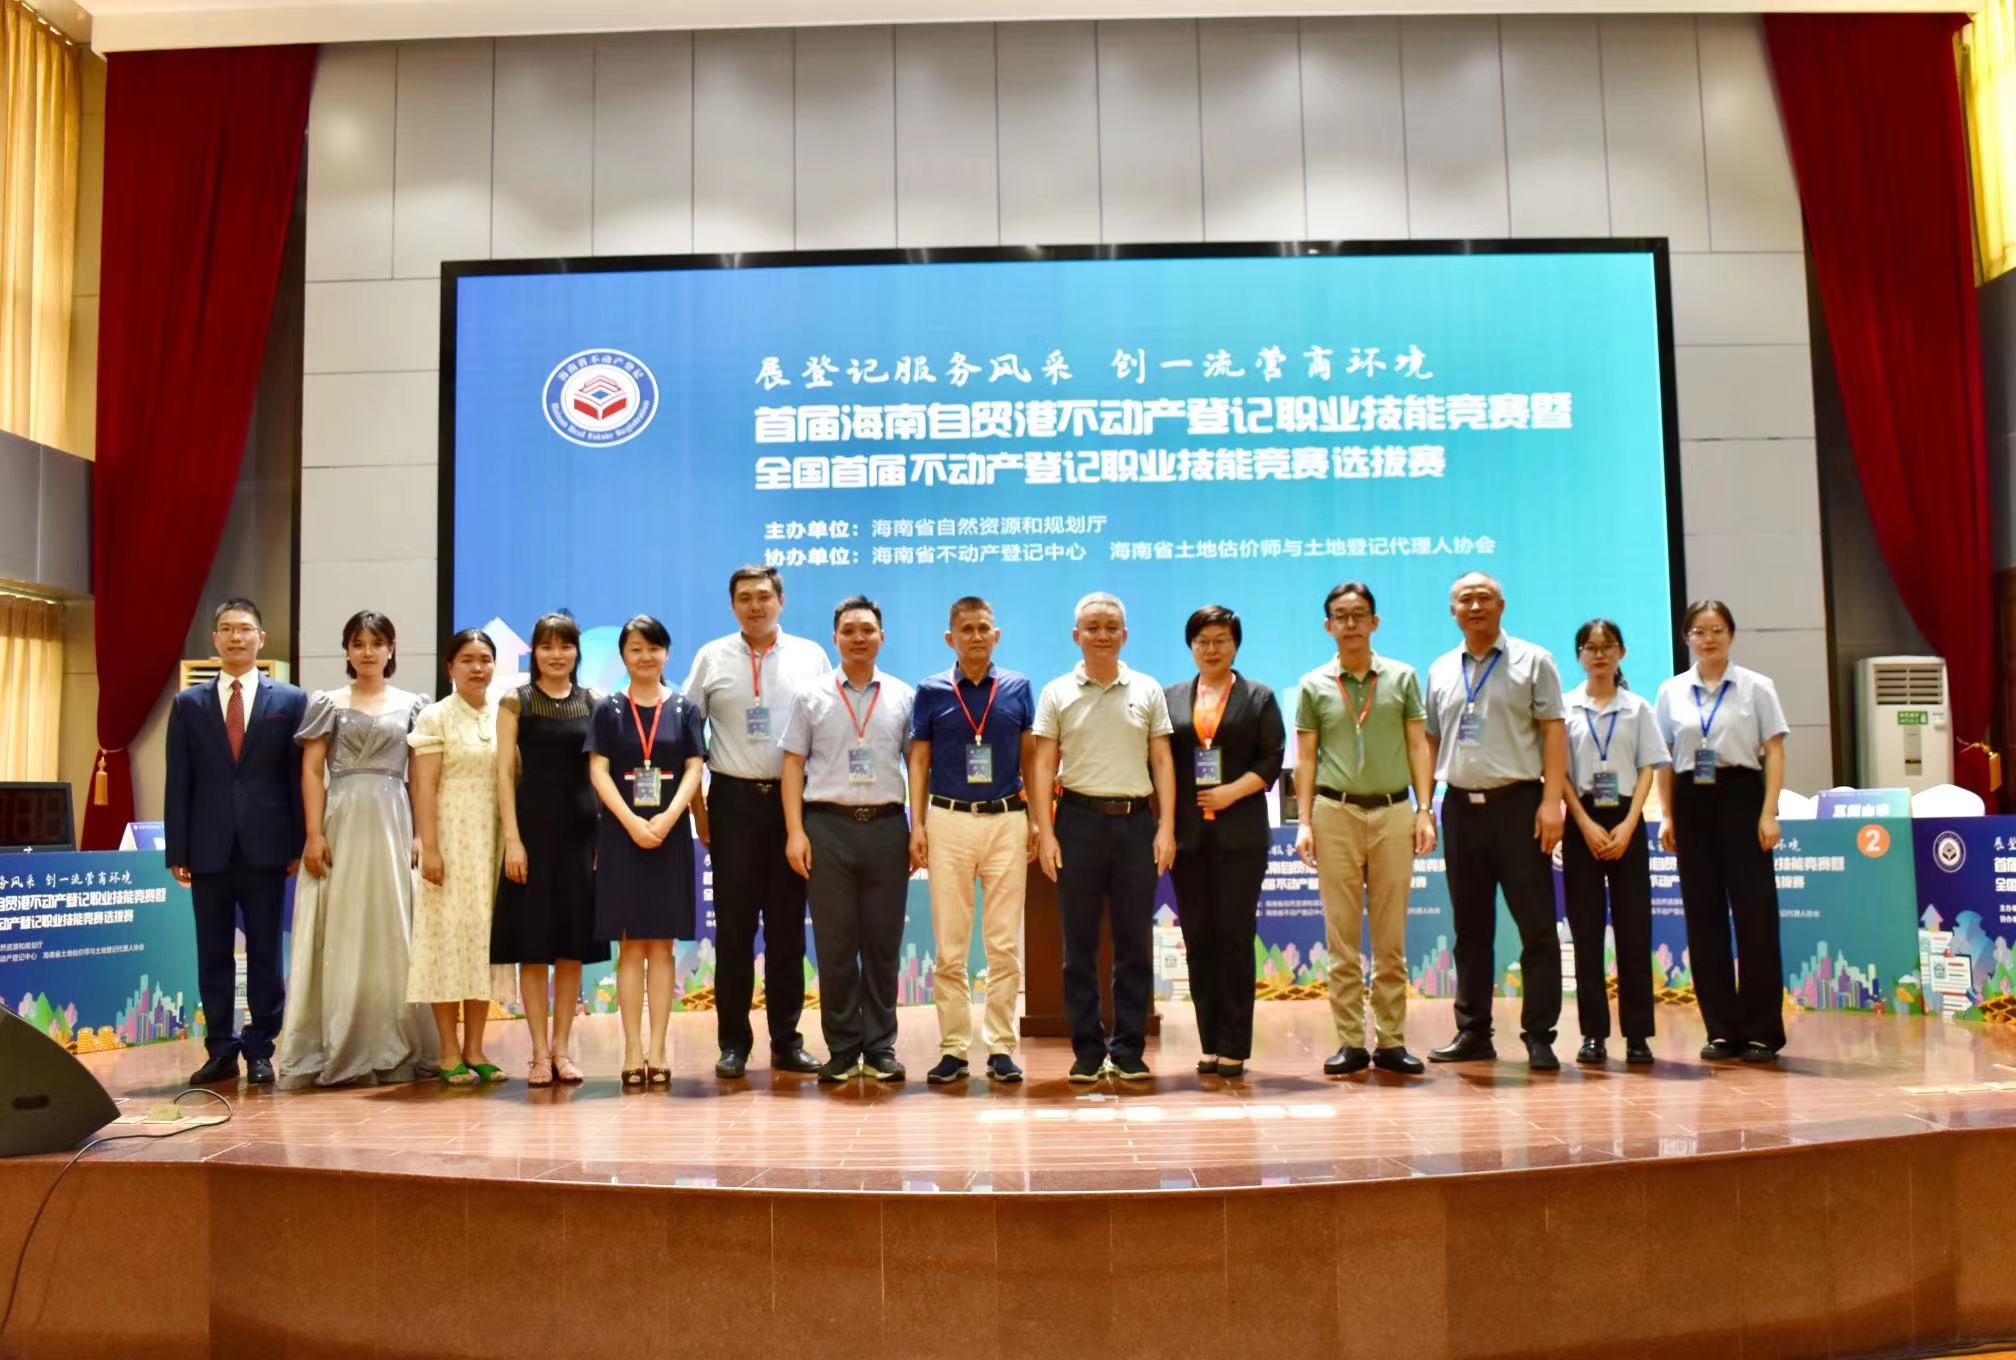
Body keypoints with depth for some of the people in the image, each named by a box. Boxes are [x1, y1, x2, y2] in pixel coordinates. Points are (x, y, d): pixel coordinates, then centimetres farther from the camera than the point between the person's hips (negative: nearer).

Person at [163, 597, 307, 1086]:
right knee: (213, 954, 7)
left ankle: (260, 1051, 13)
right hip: (209, 849, 2)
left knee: (264, 953, 5)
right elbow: (178, 782, 5)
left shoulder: (290, 700, 3)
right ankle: (221, 1051, 16)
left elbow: (300, 776, 1)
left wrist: (298, 844, -3)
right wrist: (177, 851, 0)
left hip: (265, 847, -2)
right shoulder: (188, 703, 8)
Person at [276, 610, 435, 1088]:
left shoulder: (411, 705, 10)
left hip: (393, 824, 1)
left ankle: (392, 1048, 9)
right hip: (342, 823, -1)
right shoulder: (328, 703, 7)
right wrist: (313, 834, -8)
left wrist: (422, 833, -2)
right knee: (340, 935, 0)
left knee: (393, 934, 2)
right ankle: (340, 1049, 5)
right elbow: (311, 772, 2)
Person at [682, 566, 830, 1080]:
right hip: (734, 800, 0)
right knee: (734, 927, 3)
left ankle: (787, 1041, 15)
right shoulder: (711, 658, 6)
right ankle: (733, 1042, 12)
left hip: (794, 800, 1)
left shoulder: (811, 656, 7)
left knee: (788, 927, 6)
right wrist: (698, 808, 0)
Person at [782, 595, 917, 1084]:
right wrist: (795, 832, -3)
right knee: (834, 946, 3)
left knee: (883, 945, 5)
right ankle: (842, 1048, 12)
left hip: (887, 825, 0)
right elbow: (793, 764, 5)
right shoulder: (811, 698, 8)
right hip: (828, 826, 0)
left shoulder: (903, 697, 8)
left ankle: (881, 1047, 14)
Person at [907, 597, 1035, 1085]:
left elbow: (1030, 757, 11)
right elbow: (919, 761, 7)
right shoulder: (931, 692, 5)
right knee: (949, 945, 2)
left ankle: (1001, 1047, 10)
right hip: (948, 821, 0)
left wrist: (1037, 820, 5)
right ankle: (953, 1048, 10)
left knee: (1005, 943, 2)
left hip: (1007, 821, 1)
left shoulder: (1018, 687, 7)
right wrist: (917, 825, -1)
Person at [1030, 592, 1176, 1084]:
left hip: (1136, 821, 1)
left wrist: (1166, 828, -3)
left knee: (1134, 943, 4)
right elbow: (1043, 767, 2)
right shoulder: (1057, 693, 4)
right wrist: (1045, 833, -6)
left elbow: (1162, 762, 6)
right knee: (1080, 945, 4)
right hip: (1079, 819, -1)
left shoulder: (1147, 691, 7)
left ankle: (1129, 1051, 13)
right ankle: (1087, 1052, 13)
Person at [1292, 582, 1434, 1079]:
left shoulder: (1402, 677, 9)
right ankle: (1351, 1042, 7)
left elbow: (1418, 746, 7)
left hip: (1393, 813, 1)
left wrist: (1425, 811, -1)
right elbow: (1306, 757, 7)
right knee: (1342, 936, 1)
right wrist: (1304, 821, 0)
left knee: (1392, 938, 4)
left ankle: (1391, 1040, 10)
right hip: (1336, 813, 0)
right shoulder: (1314, 685, 8)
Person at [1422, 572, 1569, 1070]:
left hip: (1517, 803, -4)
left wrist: (1551, 801, -13)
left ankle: (1539, 1036, 3)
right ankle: (1473, 1032, 17)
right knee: (1470, 927, 9)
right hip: (1460, 806, 4)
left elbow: (1553, 732, -4)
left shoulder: (1532, 661, 2)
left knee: (1536, 925, -3)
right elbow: (1430, 741, 15)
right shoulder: (1440, 671, 14)